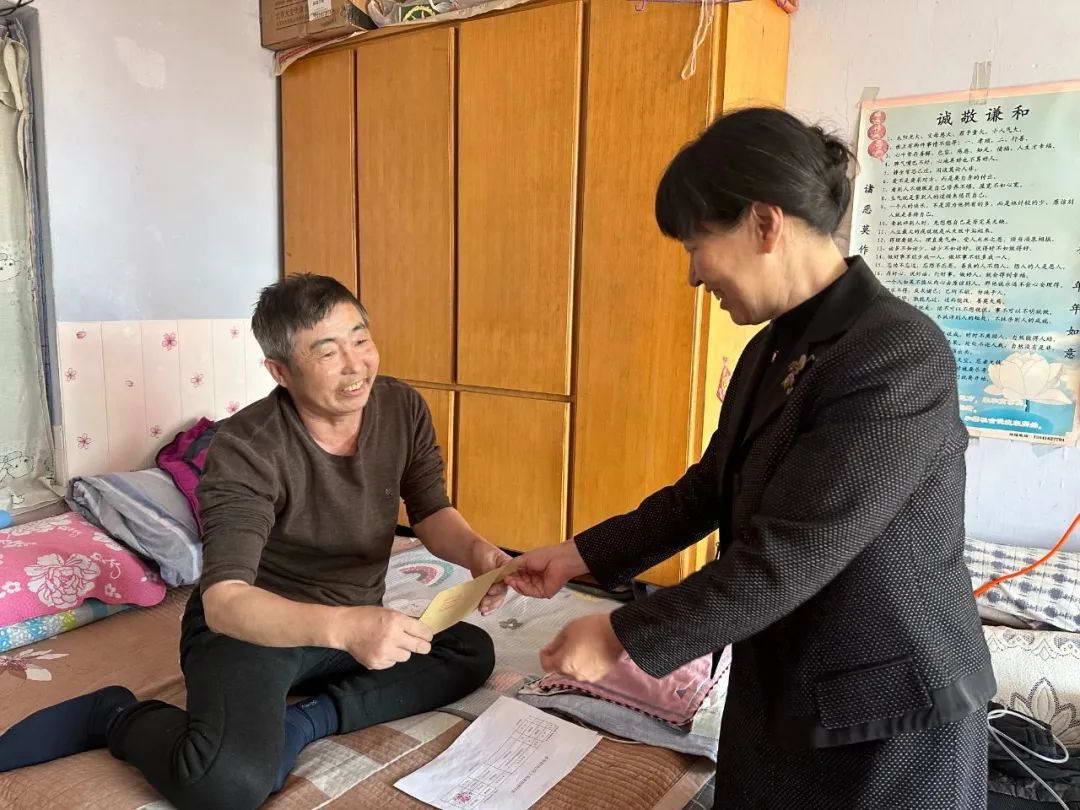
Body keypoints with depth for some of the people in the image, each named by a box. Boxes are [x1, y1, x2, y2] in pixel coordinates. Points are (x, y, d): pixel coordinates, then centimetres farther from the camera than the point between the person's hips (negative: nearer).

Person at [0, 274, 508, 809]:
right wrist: (343, 626, -52)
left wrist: (476, 552, -24)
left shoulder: (403, 409, -10)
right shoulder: (245, 449, -26)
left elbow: (431, 512, -1)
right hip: (248, 625, -6)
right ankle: (113, 716, 0)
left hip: (356, 624, 6)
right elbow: (224, 601, -34)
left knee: (472, 653, -11)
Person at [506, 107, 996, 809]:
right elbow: (710, 490, 9)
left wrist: (621, 638, -18)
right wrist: (580, 557, 8)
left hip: (886, 721, -7)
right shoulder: (774, 348, 3)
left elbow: (785, 560, -27)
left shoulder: (898, 356, -24)